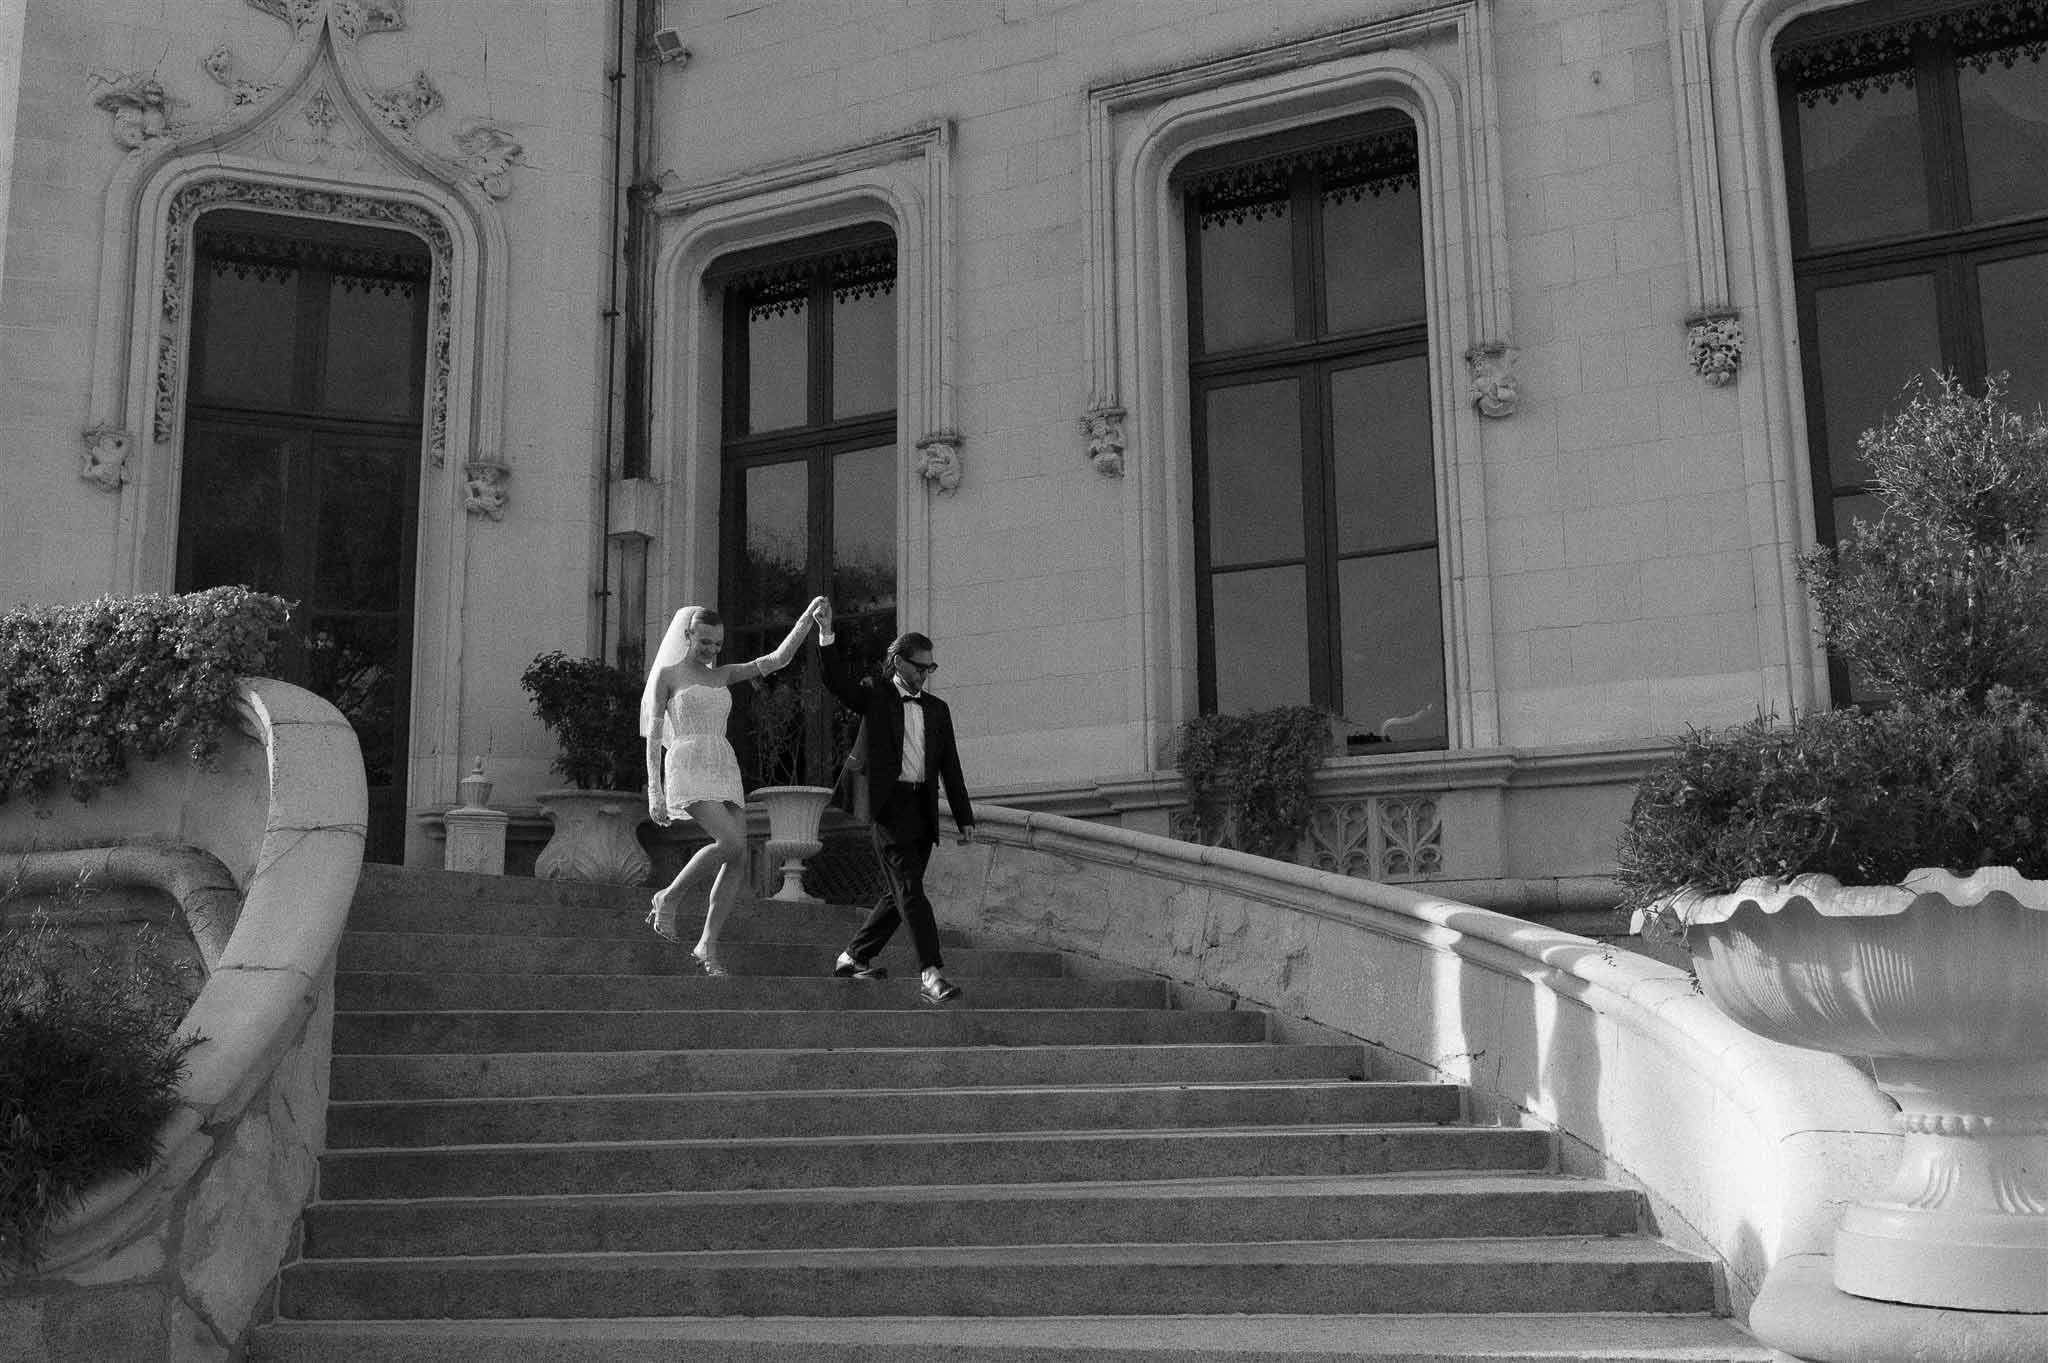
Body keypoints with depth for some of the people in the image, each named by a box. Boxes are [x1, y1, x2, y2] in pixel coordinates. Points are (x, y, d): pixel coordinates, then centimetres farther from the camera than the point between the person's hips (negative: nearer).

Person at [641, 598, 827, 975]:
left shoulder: (722, 674, 18)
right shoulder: (667, 674, 5)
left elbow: (777, 659, 11)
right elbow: (654, 735, 1)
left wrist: (808, 617, 1)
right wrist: (654, 791, -8)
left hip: (725, 769, 6)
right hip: (687, 767, -6)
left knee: (738, 859, -6)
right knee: (731, 843, -25)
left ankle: (707, 945, 1)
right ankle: (668, 898, -6)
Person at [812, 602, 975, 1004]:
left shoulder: (937, 709, 17)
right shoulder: (875, 695, 5)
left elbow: (950, 767, 16)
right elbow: (838, 682, -13)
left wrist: (964, 817, 12)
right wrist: (826, 635, -27)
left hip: (923, 811, 6)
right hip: (889, 805, -6)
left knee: (901, 894, 9)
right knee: (910, 890, -13)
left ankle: (854, 958, 24)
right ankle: (932, 974, -19)